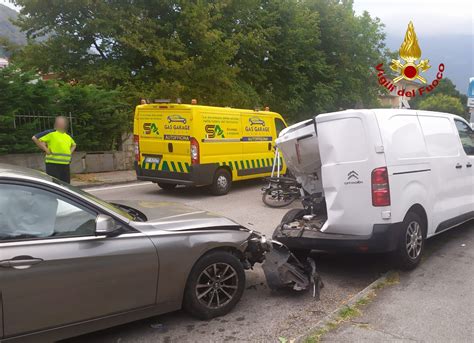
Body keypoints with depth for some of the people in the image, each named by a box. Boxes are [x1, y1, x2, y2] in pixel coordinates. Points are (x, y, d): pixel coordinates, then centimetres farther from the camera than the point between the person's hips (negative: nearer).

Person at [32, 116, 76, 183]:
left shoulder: (68, 136, 15)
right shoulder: (51, 133, -5)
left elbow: (74, 145, 35)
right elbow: (35, 138, -10)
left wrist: (71, 151, 15)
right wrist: (45, 149, -10)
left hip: (66, 165, 7)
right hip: (53, 164, -7)